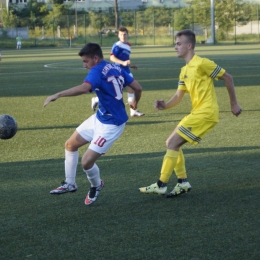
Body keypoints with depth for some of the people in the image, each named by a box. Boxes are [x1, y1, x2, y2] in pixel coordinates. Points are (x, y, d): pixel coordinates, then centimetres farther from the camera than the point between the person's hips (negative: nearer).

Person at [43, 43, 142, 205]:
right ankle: (70, 184, 28)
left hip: (111, 125, -10)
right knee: (70, 145, 15)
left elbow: (84, 88, -42)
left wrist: (57, 95, -44)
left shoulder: (98, 71, -22)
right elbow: (138, 88, 8)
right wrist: (135, 103, 28)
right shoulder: (116, 68, 3)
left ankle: (96, 186, 22)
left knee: (86, 162, -9)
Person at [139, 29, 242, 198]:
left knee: (173, 143, -11)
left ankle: (161, 185, -6)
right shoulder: (184, 71, 15)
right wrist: (165, 105, -8)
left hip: (206, 113, -9)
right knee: (172, 143, 10)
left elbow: (227, 77, -7)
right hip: (198, 113, 9)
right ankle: (183, 183, 13)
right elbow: (178, 96, 13)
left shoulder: (201, 63, -12)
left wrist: (234, 104, -2)